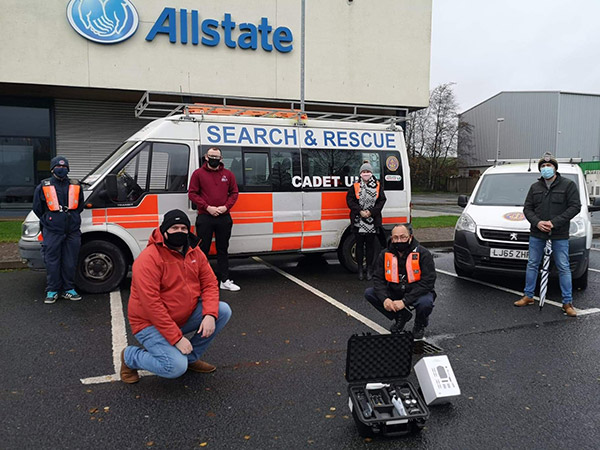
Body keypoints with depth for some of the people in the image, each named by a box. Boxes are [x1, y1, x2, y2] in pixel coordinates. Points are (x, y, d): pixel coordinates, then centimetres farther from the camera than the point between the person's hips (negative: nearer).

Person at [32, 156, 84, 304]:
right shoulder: (43, 187, 3)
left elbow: (80, 207, 19)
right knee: (52, 262, 2)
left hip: (72, 231, 2)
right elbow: (37, 208, 11)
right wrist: (48, 220, 13)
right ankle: (52, 291, 12)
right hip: (52, 232, -2)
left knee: (70, 262, 6)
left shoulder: (76, 186, 9)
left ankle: (68, 289, 17)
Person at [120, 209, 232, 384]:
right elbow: (151, 304, -27)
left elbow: (210, 283, 0)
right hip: (151, 324, -7)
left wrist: (210, 314, -19)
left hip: (186, 316, 7)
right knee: (176, 367, -23)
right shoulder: (149, 258, -22)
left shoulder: (195, 252, 0)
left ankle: (191, 357, 7)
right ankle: (129, 356, 7)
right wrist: (176, 338, -27)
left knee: (223, 311, -10)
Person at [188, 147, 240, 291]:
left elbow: (234, 193, 10)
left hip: (224, 218, 3)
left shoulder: (228, 174, 9)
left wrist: (226, 207, -7)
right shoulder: (198, 173, 1)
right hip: (204, 218, -2)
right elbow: (192, 193, -2)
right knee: (203, 250, 3)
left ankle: (225, 280, 16)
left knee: (223, 249, 10)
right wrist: (208, 207, -13)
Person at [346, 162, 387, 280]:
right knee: (359, 245, 5)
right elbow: (350, 200, -2)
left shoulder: (378, 186, 6)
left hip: (372, 221, 1)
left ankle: (369, 268, 17)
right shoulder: (355, 186, 3)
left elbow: (382, 201, 1)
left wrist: (371, 211, -11)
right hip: (358, 221, 0)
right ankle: (360, 269, 15)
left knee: (370, 245, 7)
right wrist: (360, 211, -13)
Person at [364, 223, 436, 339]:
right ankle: (401, 317, 7)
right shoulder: (385, 254, -6)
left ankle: (420, 323, 3)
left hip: (417, 293, -4)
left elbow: (427, 282, -23)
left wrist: (404, 301, -30)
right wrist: (384, 298, -25)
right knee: (369, 293, -14)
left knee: (425, 303, -37)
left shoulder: (423, 254, -18)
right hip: (394, 292, 4)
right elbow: (378, 278, -5)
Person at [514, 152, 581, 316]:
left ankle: (567, 303, 10)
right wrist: (537, 222, -12)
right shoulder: (535, 187, 9)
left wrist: (554, 222, -17)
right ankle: (528, 296, 22)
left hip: (559, 235, -3)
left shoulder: (568, 185, -1)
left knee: (564, 268, 2)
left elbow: (575, 206, -8)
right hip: (537, 234, 3)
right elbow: (527, 208, 8)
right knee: (532, 265, 9)